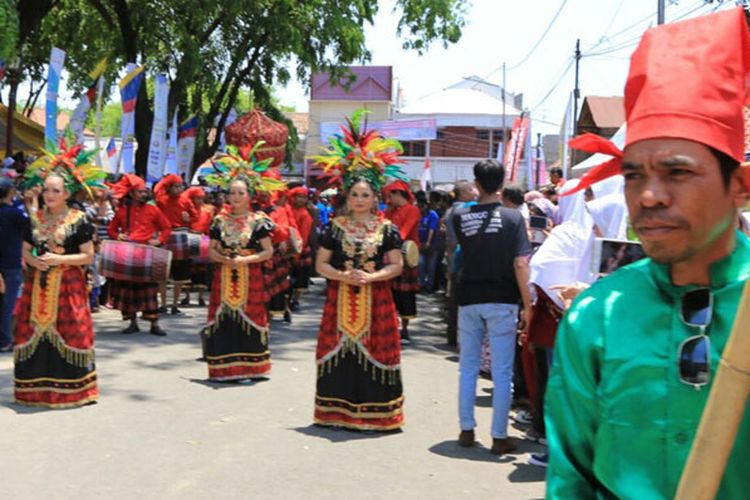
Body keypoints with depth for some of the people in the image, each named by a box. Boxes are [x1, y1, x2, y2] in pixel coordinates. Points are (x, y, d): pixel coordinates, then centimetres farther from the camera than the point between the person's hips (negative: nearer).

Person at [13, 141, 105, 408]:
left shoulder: (79, 220, -5)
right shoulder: (35, 219, 9)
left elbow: (88, 256, -5)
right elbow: (25, 252, 15)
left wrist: (60, 259, -15)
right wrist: (34, 261, -7)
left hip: (68, 285, -4)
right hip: (38, 285, 4)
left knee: (67, 334, -3)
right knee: (35, 333, 4)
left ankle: (69, 388, 7)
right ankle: (37, 388, 14)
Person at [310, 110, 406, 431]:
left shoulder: (387, 229, 3)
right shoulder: (336, 227, 6)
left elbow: (396, 265, 1)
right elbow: (321, 264, 6)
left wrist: (371, 276, -14)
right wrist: (343, 275, -12)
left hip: (375, 299, -1)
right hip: (340, 298, 1)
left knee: (374, 352, 0)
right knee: (340, 350, 2)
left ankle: (375, 412, 8)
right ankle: (338, 410, 13)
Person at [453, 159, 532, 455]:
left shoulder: (461, 216, 0)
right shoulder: (513, 217, -8)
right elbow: (521, 265, -13)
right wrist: (527, 305, -8)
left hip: (469, 300, 3)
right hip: (502, 301, -3)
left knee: (468, 367, 14)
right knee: (502, 372, 3)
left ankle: (466, 430, 19)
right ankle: (499, 436, 6)